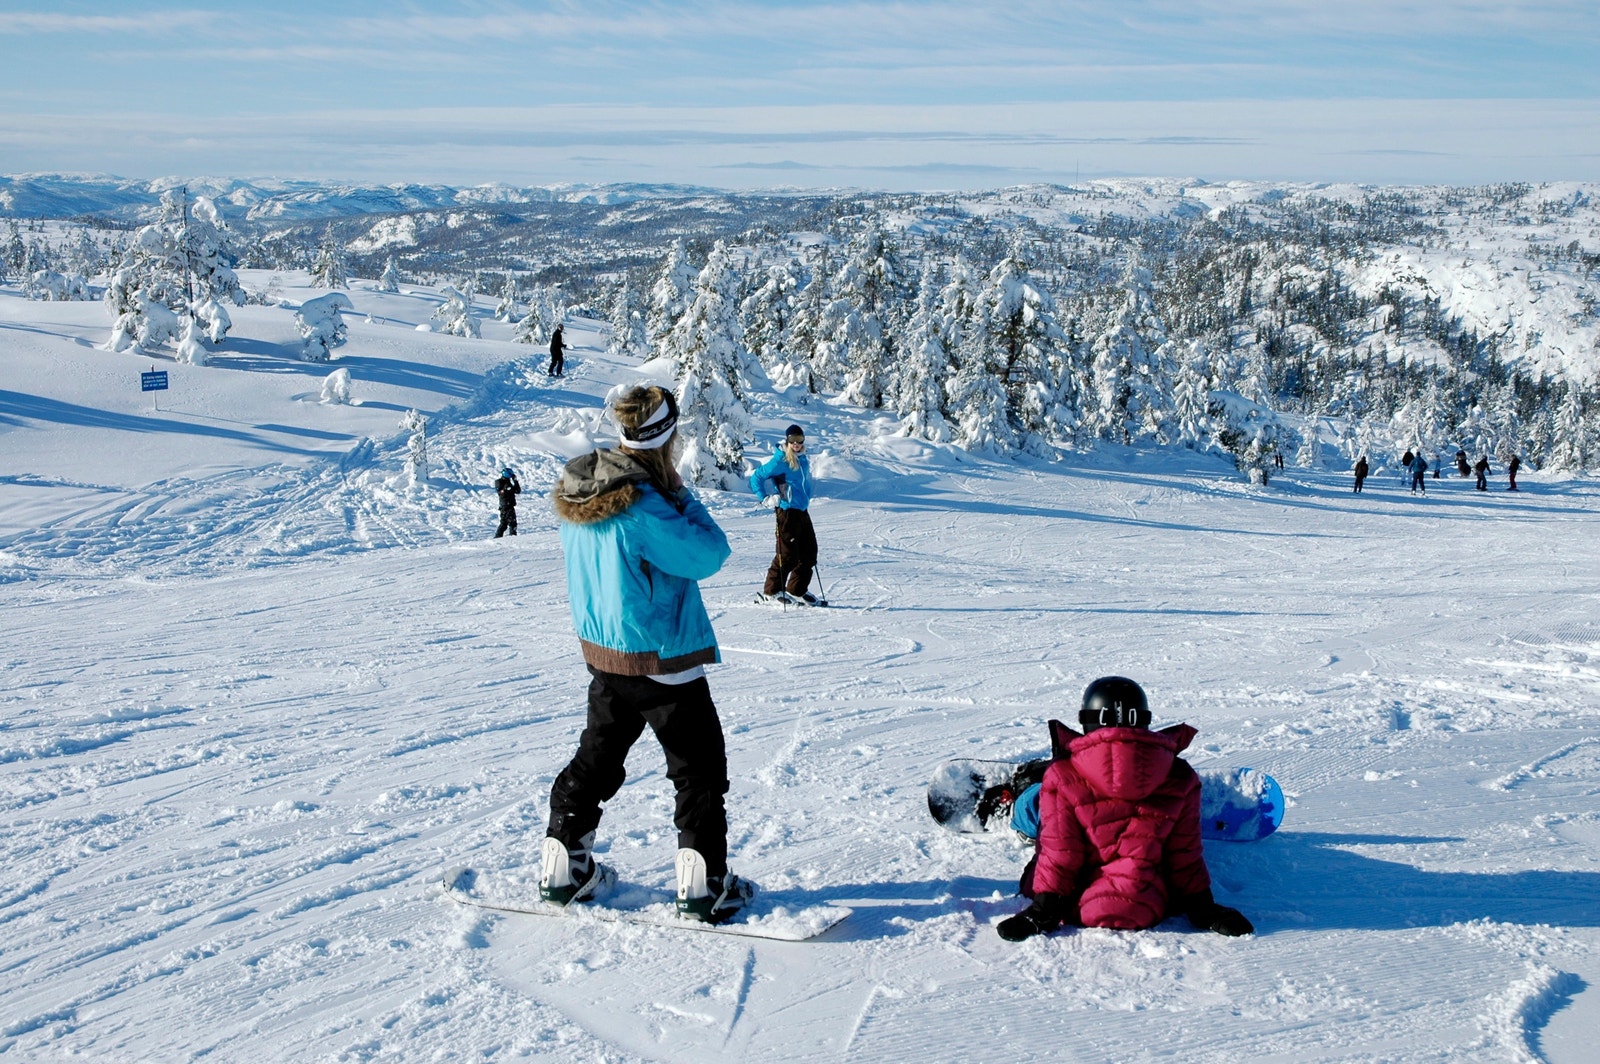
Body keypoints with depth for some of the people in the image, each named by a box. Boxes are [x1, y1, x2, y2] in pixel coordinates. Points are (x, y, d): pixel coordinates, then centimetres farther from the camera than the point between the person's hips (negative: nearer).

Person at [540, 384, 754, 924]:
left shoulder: (576, 490, -1)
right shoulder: (644, 507, -25)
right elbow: (710, 553, -19)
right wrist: (683, 496, -7)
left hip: (602, 652, 8)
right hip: (662, 658, -8)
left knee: (596, 757, 21)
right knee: (699, 768, 5)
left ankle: (563, 869, 27)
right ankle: (703, 884, 7)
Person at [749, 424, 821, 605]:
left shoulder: (803, 460, 10)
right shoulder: (780, 461, -13)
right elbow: (756, 478, -9)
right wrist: (766, 498, -15)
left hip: (803, 511, 8)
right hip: (787, 511, -8)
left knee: (809, 552, 9)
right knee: (788, 554, -6)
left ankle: (797, 590, 21)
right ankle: (772, 591, 7)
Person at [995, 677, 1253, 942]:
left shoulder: (1064, 777, -9)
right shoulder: (1178, 778, -1)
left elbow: (1058, 855, -5)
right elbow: (1185, 853, 7)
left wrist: (1043, 912, 4)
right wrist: (1202, 908, 18)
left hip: (1081, 910, -3)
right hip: (1149, 911, 3)